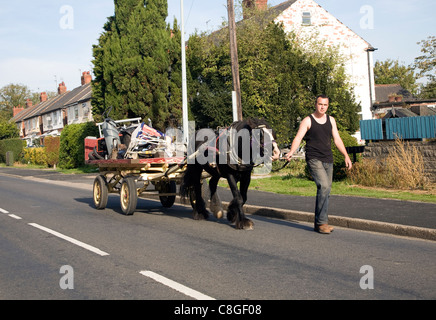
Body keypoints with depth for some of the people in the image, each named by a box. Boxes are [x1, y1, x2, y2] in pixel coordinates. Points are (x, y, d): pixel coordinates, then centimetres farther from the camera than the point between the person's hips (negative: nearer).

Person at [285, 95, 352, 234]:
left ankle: (318, 223, 15)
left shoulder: (330, 120, 15)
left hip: (328, 160, 6)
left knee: (325, 190, 5)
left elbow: (337, 139, 16)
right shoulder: (307, 121, 0)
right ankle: (322, 222, -16)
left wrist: (346, 156, 9)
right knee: (324, 186, -21)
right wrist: (291, 152, -26)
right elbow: (298, 138, -10)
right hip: (314, 159, -6)